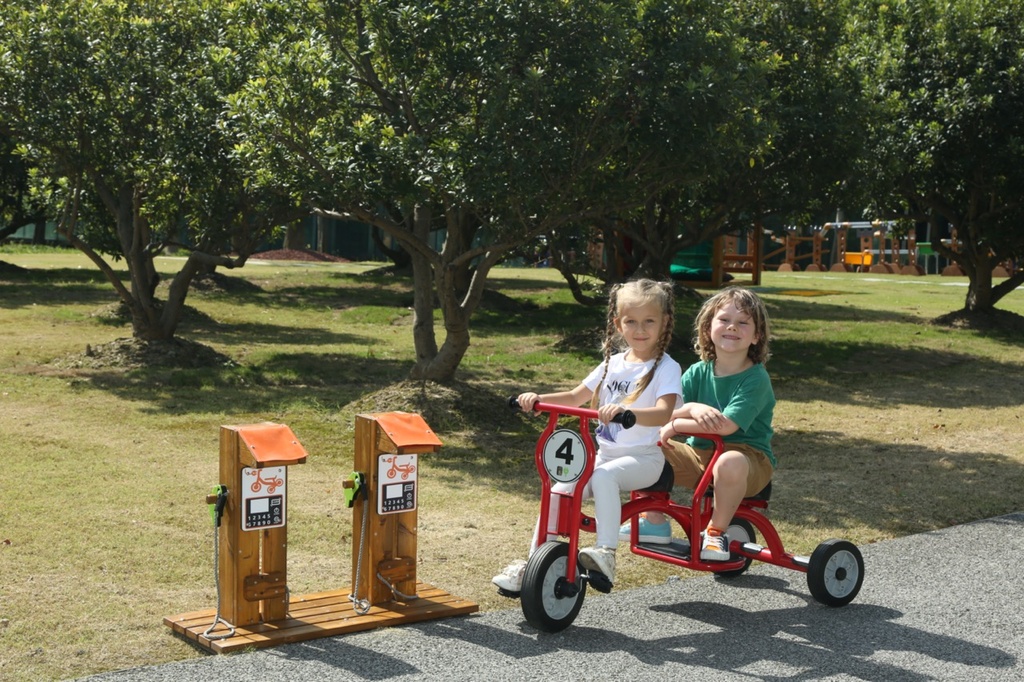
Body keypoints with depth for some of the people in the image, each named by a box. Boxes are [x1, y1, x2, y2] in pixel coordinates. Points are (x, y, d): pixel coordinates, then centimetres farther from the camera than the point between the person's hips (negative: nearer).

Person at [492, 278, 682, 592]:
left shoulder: (666, 368, -7)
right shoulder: (613, 363, 12)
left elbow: (663, 412, -25)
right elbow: (576, 396, 18)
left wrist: (624, 410, -43)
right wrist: (538, 398, 0)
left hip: (643, 458, -6)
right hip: (604, 453, 6)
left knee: (604, 475, -35)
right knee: (558, 491, -13)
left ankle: (605, 553, -35)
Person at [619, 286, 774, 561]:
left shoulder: (756, 378, -14)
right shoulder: (698, 373, 2)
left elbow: (727, 425, -27)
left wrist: (675, 426, -18)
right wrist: (692, 408, -29)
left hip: (749, 457, -5)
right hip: (699, 454, 6)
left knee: (730, 463, -40)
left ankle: (716, 531, -14)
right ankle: (654, 521, 6)